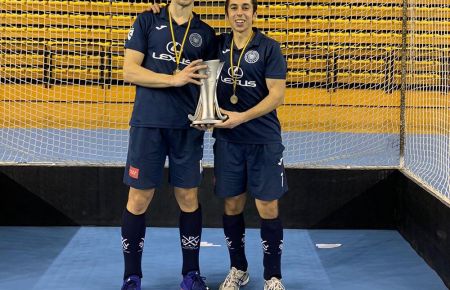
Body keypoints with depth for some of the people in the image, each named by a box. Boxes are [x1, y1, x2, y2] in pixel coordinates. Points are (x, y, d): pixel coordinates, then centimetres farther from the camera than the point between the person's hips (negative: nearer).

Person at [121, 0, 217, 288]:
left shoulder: (206, 34, 9)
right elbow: (130, 71, -4)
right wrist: (175, 79, -13)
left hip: (188, 127, 2)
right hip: (147, 124, -2)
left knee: (189, 199, 7)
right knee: (139, 200, 2)